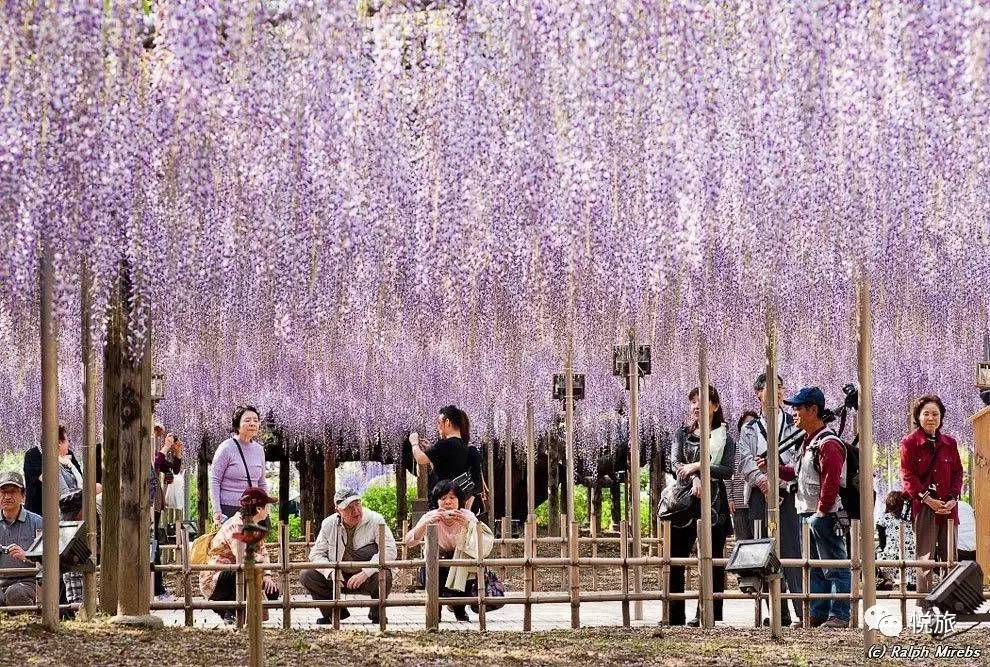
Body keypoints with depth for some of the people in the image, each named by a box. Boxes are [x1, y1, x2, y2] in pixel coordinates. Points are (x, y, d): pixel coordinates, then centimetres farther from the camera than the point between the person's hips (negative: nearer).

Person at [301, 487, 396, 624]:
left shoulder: (375, 520, -13)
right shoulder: (329, 524, -1)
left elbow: (390, 551, -23)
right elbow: (317, 554, 1)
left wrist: (365, 573, -33)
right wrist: (331, 572, -22)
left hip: (367, 578, -4)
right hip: (340, 578, 4)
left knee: (383, 576, -37)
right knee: (306, 576, -14)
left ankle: (376, 613, -6)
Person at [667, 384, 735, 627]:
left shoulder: (724, 438, 6)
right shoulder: (682, 434, 14)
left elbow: (728, 471, -5)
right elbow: (675, 462, -1)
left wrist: (697, 466, -14)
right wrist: (694, 478, -19)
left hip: (713, 500, -2)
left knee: (712, 559, -2)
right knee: (677, 557, -3)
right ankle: (674, 615, -1)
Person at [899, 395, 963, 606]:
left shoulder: (949, 443, 13)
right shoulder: (909, 443, 0)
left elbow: (958, 473, 14)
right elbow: (908, 476, -5)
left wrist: (953, 498, -3)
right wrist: (928, 499, -13)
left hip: (948, 507, 4)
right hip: (923, 508, -4)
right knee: (925, 558, -6)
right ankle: (924, 607, -3)